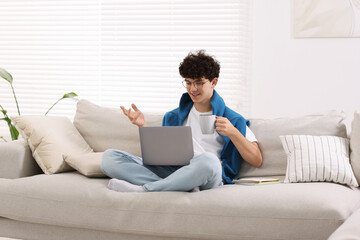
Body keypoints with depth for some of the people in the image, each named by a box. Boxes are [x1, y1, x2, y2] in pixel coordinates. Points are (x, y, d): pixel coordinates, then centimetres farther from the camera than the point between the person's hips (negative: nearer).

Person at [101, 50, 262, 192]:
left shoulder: (233, 120, 14)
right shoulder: (173, 117, 28)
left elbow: (257, 161, 6)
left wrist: (232, 132, -7)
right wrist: (143, 126, 12)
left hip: (206, 176, -4)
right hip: (171, 171, 4)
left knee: (208, 160, -43)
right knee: (109, 157, -15)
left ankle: (143, 189, -27)